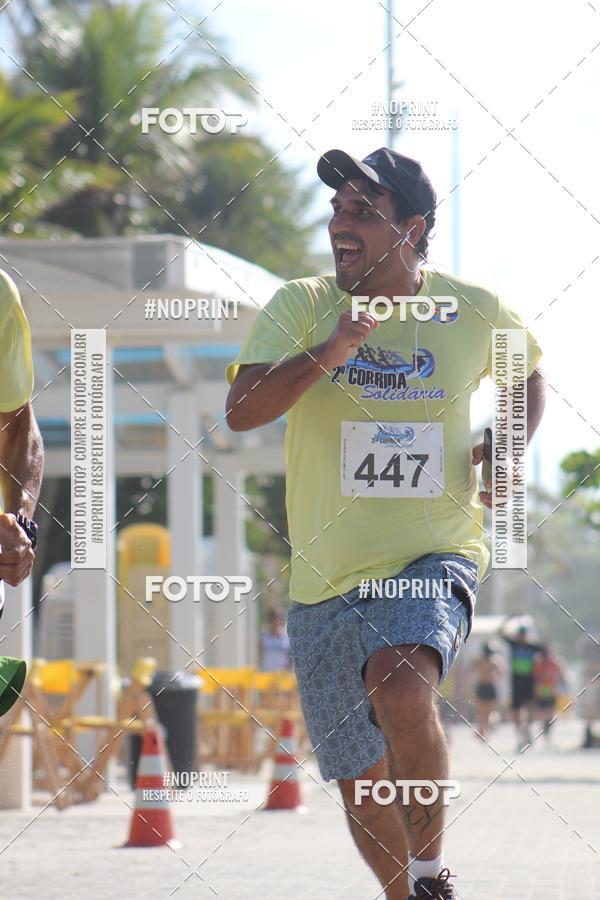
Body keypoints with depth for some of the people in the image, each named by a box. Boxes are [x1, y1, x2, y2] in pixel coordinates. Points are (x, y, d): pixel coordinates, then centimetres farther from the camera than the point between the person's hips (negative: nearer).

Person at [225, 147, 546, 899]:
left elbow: (527, 372, 21)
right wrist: (329, 352, -30)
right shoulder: (300, 307, -4)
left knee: (402, 690, -33)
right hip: (327, 579, 2)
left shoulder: (474, 313, -1)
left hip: (436, 558, -2)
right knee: (359, 784, 9)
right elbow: (240, 412, -18)